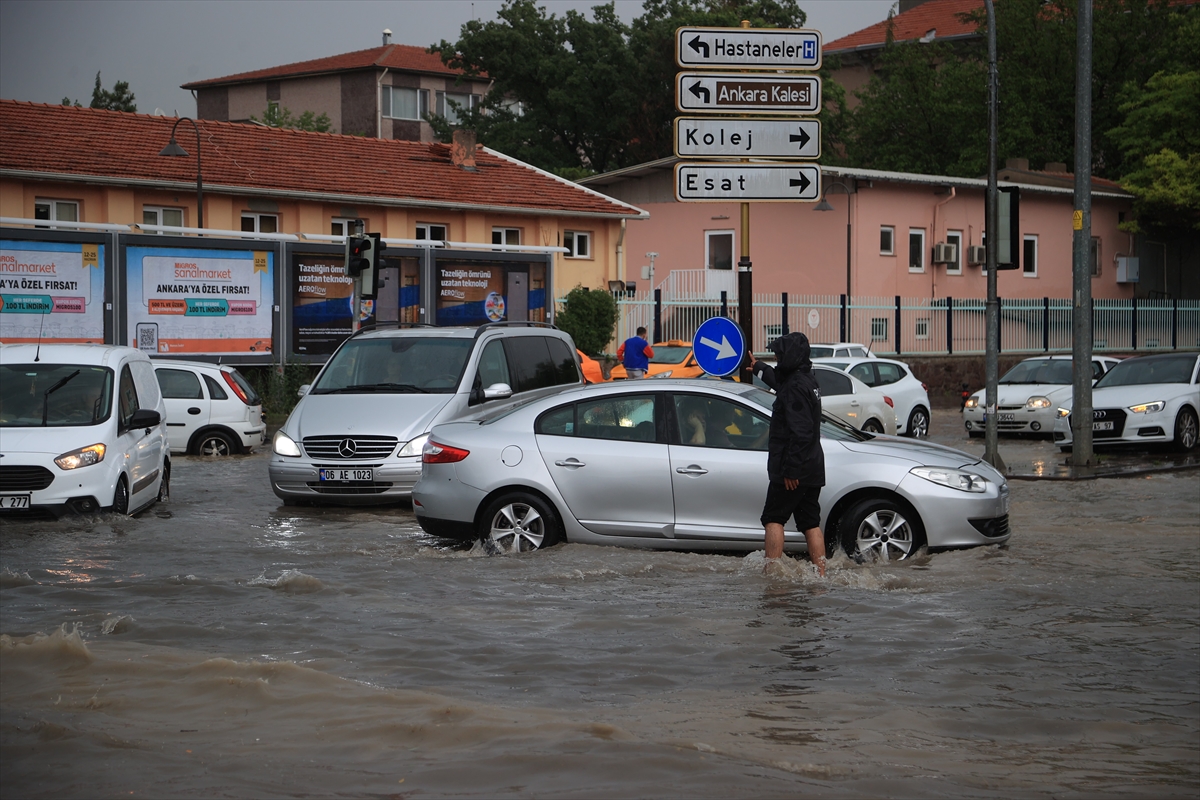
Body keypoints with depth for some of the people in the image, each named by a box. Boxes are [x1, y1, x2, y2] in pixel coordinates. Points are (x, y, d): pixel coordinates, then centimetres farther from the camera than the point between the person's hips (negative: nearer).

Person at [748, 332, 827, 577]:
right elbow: (778, 380, 41)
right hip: (812, 469, 9)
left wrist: (790, 469, -24)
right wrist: (759, 368, 59)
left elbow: (800, 433, -25)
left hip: (792, 470, -9)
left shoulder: (795, 387, -18)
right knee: (810, 522, 9)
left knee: (773, 518, -3)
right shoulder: (806, 380, 15)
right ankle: (820, 574, 7)